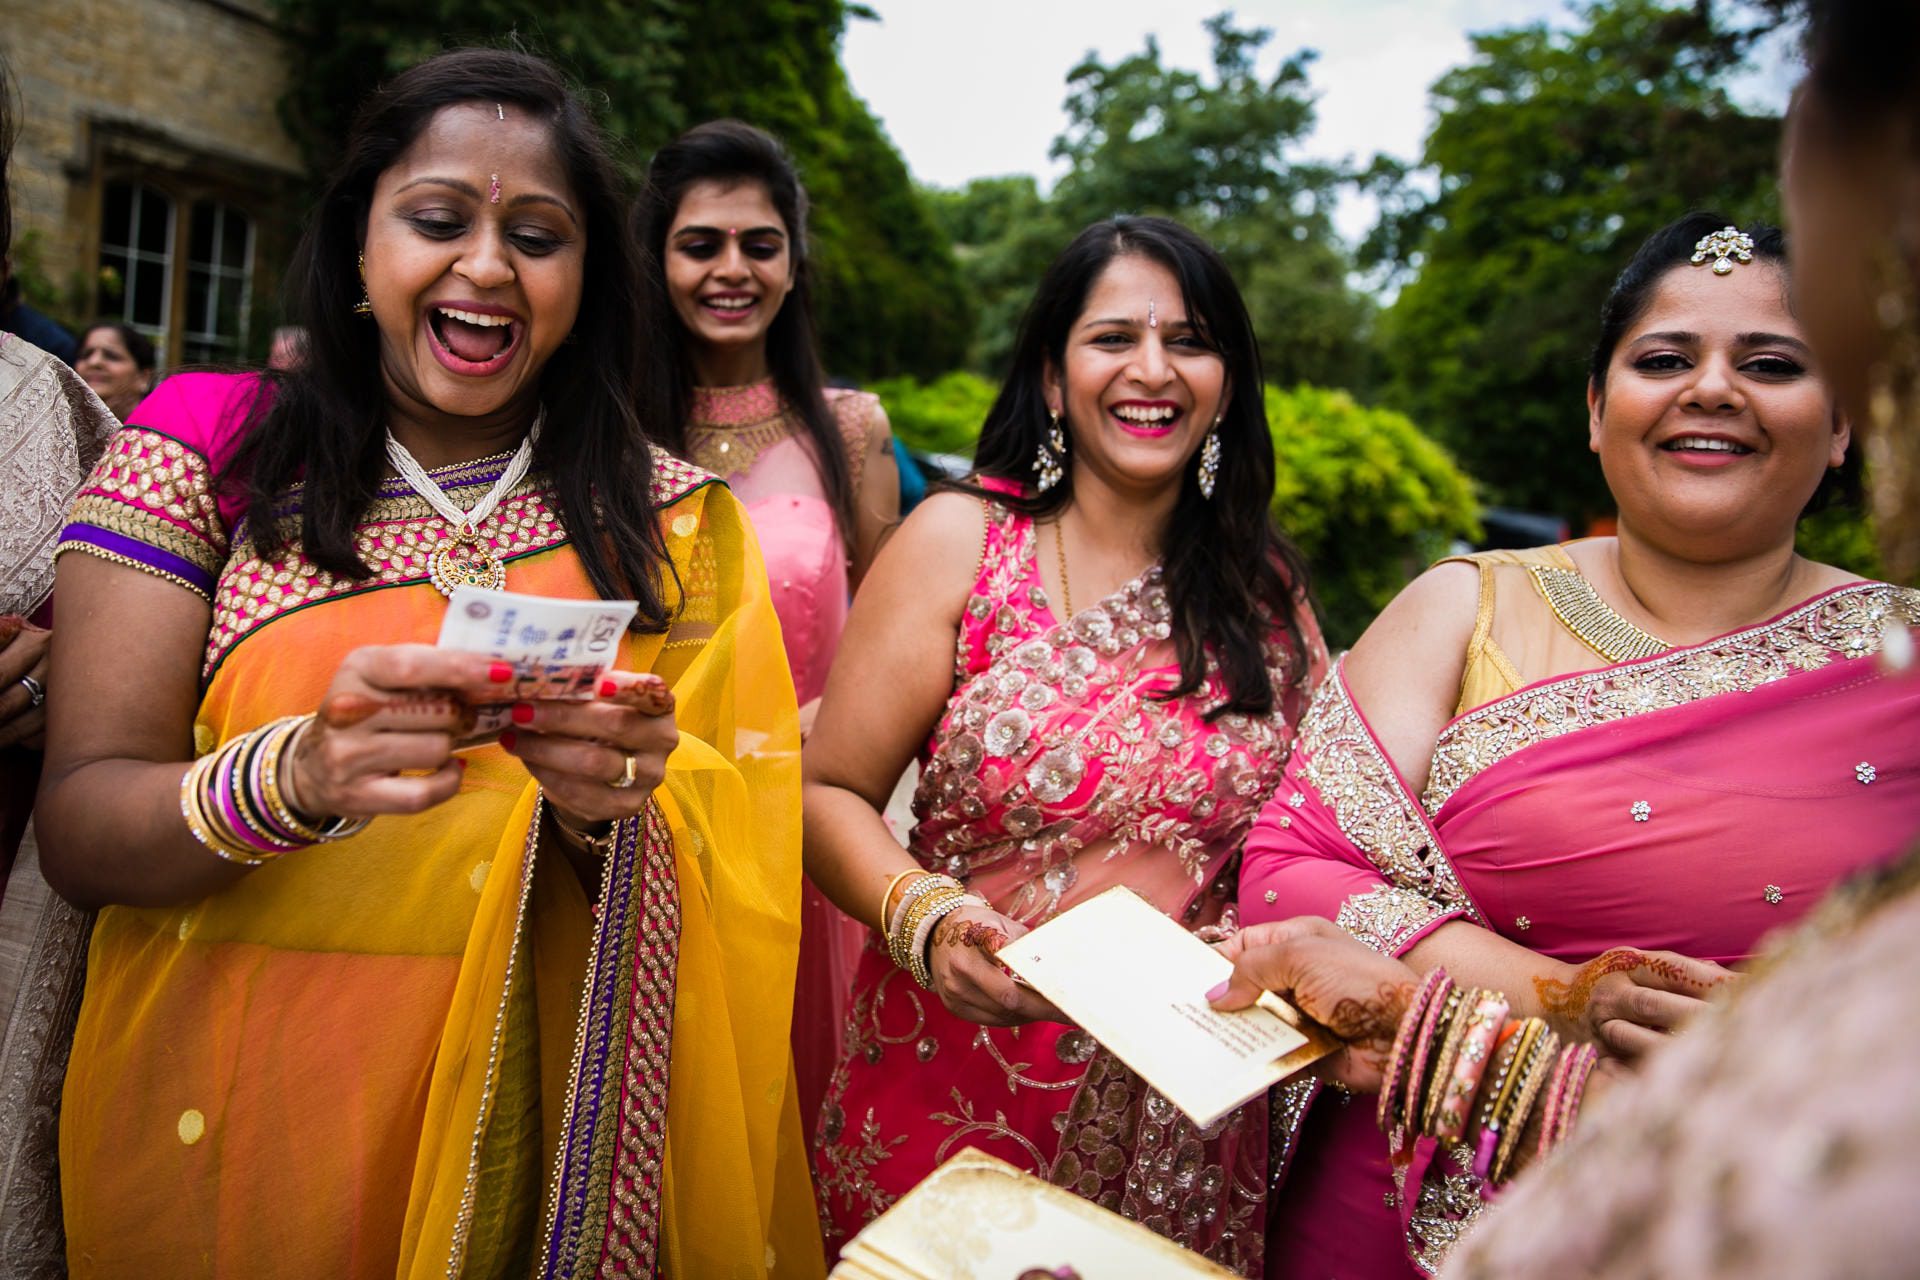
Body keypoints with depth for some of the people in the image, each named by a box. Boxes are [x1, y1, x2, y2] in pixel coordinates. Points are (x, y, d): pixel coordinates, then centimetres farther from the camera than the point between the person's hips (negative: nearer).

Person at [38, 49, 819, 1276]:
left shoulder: (672, 522, -1)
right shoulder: (203, 453, -4)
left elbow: (720, 874, -5)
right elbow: (78, 829, -10)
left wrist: (612, 807, -26)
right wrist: (299, 775, -30)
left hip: (531, 1117, 1)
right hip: (233, 1118, 0)